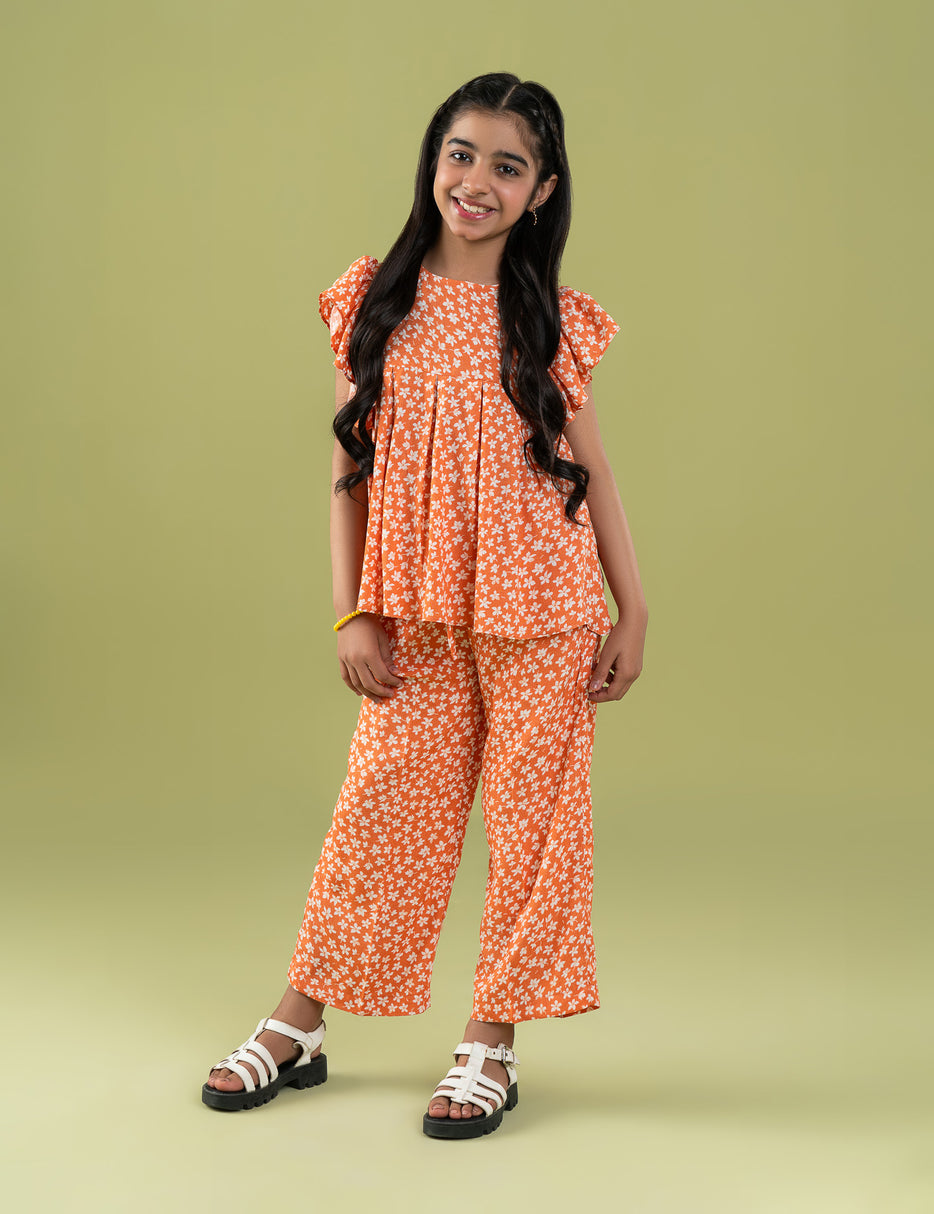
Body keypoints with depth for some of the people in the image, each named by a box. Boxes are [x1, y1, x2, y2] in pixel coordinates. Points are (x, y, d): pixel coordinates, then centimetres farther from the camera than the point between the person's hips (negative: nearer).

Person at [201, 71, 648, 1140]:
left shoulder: (551, 320, -1)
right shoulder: (374, 299, 2)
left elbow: (590, 470, 4)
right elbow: (348, 469, 4)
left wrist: (633, 613, 2)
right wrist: (350, 613, -1)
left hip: (541, 615, -1)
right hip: (415, 619, 1)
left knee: (528, 813, 4)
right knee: (380, 810, 6)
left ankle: (491, 1045, 19)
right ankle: (297, 1028, 22)